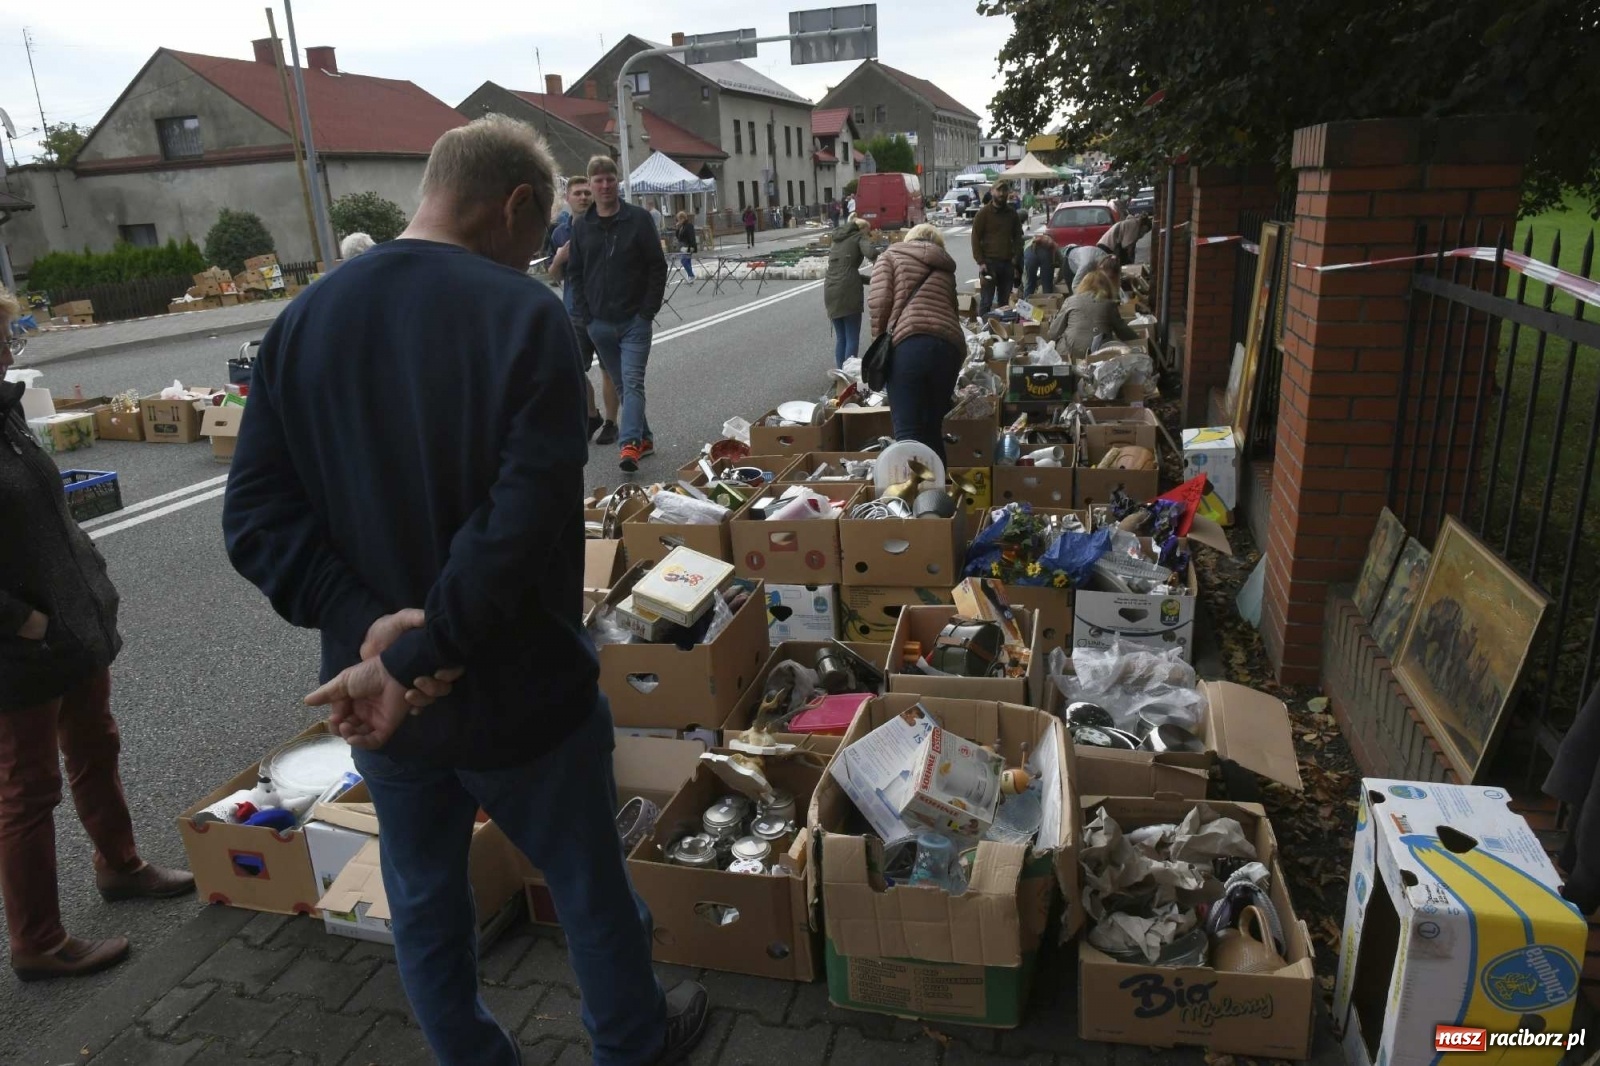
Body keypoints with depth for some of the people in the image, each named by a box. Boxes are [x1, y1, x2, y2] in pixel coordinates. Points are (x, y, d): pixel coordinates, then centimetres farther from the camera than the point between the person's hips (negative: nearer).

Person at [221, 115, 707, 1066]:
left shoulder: (303, 320, -1)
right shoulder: (525, 314, -18)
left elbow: (257, 516, -7)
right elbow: (524, 520, -29)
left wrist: (368, 623, -16)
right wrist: (419, 653, -21)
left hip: (374, 690, 5)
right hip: (514, 685, -4)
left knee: (425, 897, 24)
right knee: (590, 881, 19)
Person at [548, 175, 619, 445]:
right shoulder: (560, 232, 4)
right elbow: (555, 277, 9)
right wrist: (559, 259, -11)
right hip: (575, 310, 3)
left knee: (609, 370, 7)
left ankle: (610, 423, 18)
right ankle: (592, 416, 26)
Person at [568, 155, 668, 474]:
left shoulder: (638, 219, -2)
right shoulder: (581, 226, 7)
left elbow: (658, 267, -2)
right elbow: (575, 273, 11)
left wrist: (648, 311, -8)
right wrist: (585, 315, 2)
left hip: (634, 320, -4)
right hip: (599, 323, 4)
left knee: (632, 382, -12)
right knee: (621, 383, 10)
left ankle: (630, 443, -19)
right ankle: (643, 438, 20)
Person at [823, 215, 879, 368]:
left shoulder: (836, 239, 27)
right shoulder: (859, 236, 7)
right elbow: (871, 253, -14)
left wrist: (869, 280, 20)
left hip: (830, 291, 6)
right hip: (848, 290, -6)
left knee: (840, 337, 14)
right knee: (852, 338, -1)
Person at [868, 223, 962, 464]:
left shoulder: (892, 255, 19)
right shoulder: (945, 269, 30)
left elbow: (879, 301, 4)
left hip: (910, 343, -4)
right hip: (949, 345, 5)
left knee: (908, 432, -8)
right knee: (932, 429, 16)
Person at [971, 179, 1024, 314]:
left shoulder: (1012, 213, 11)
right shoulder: (984, 213, -1)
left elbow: (1018, 237, 15)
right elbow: (975, 238, -5)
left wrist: (1016, 257, 0)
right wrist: (980, 262, -13)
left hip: (1007, 263, 4)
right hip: (989, 263, -4)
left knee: (1005, 301, 10)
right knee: (986, 302, -5)